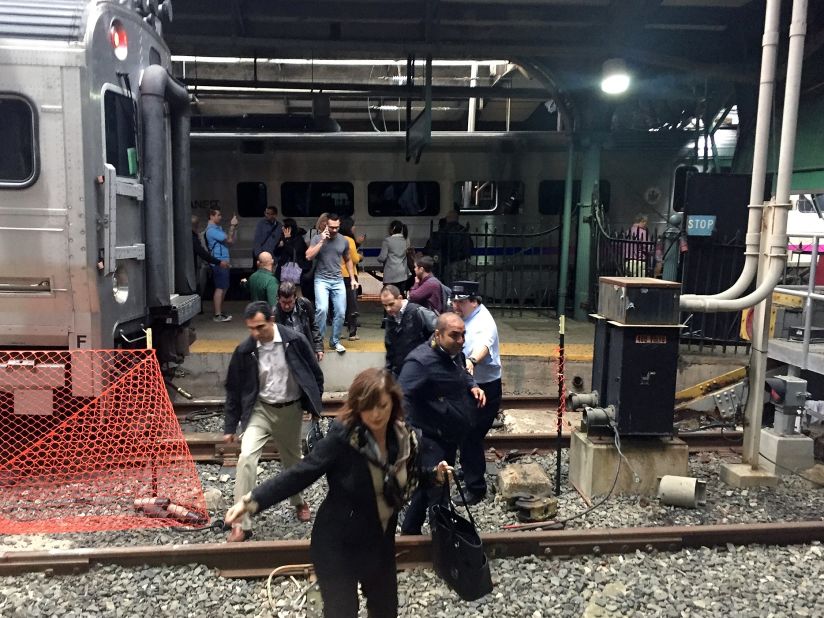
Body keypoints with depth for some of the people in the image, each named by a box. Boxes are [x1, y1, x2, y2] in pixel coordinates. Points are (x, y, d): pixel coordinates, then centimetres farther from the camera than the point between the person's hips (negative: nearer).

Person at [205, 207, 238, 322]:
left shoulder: (218, 228, 17)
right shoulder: (212, 230, -14)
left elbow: (230, 241, 13)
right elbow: (230, 240, -18)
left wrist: (233, 227, 6)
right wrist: (232, 226, -10)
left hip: (223, 262, 10)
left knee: (224, 288, 14)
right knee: (220, 288, -8)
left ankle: (220, 312, 22)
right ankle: (217, 315, -6)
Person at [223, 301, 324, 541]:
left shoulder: (295, 340, -15)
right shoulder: (245, 351, -12)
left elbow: (315, 373, -2)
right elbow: (234, 389, -2)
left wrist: (314, 403, 3)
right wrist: (230, 427, 0)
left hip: (291, 410, 0)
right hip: (260, 409, 0)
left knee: (292, 460, 17)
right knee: (246, 458, -19)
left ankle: (298, 500, 48)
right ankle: (241, 523, -10)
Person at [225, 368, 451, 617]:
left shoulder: (404, 438, -8)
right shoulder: (342, 437, -24)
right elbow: (301, 473, -24)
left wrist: (434, 475, -4)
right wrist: (253, 500, -32)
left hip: (380, 544, 5)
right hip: (337, 546, -5)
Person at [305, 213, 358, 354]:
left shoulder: (343, 241, 6)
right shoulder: (317, 238, -3)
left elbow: (348, 260, 18)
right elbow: (308, 256, -15)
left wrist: (353, 278, 12)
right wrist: (321, 241, -17)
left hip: (338, 280, 4)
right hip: (321, 280, -3)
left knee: (340, 312, 2)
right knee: (322, 309, -20)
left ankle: (335, 341, 19)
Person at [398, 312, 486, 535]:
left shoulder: (454, 354, 4)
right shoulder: (420, 361, -26)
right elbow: (401, 398, -33)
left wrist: (473, 386, 4)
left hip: (448, 437, 9)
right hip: (430, 440, -9)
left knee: (428, 489, 22)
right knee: (434, 492, -6)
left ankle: (409, 531, 40)